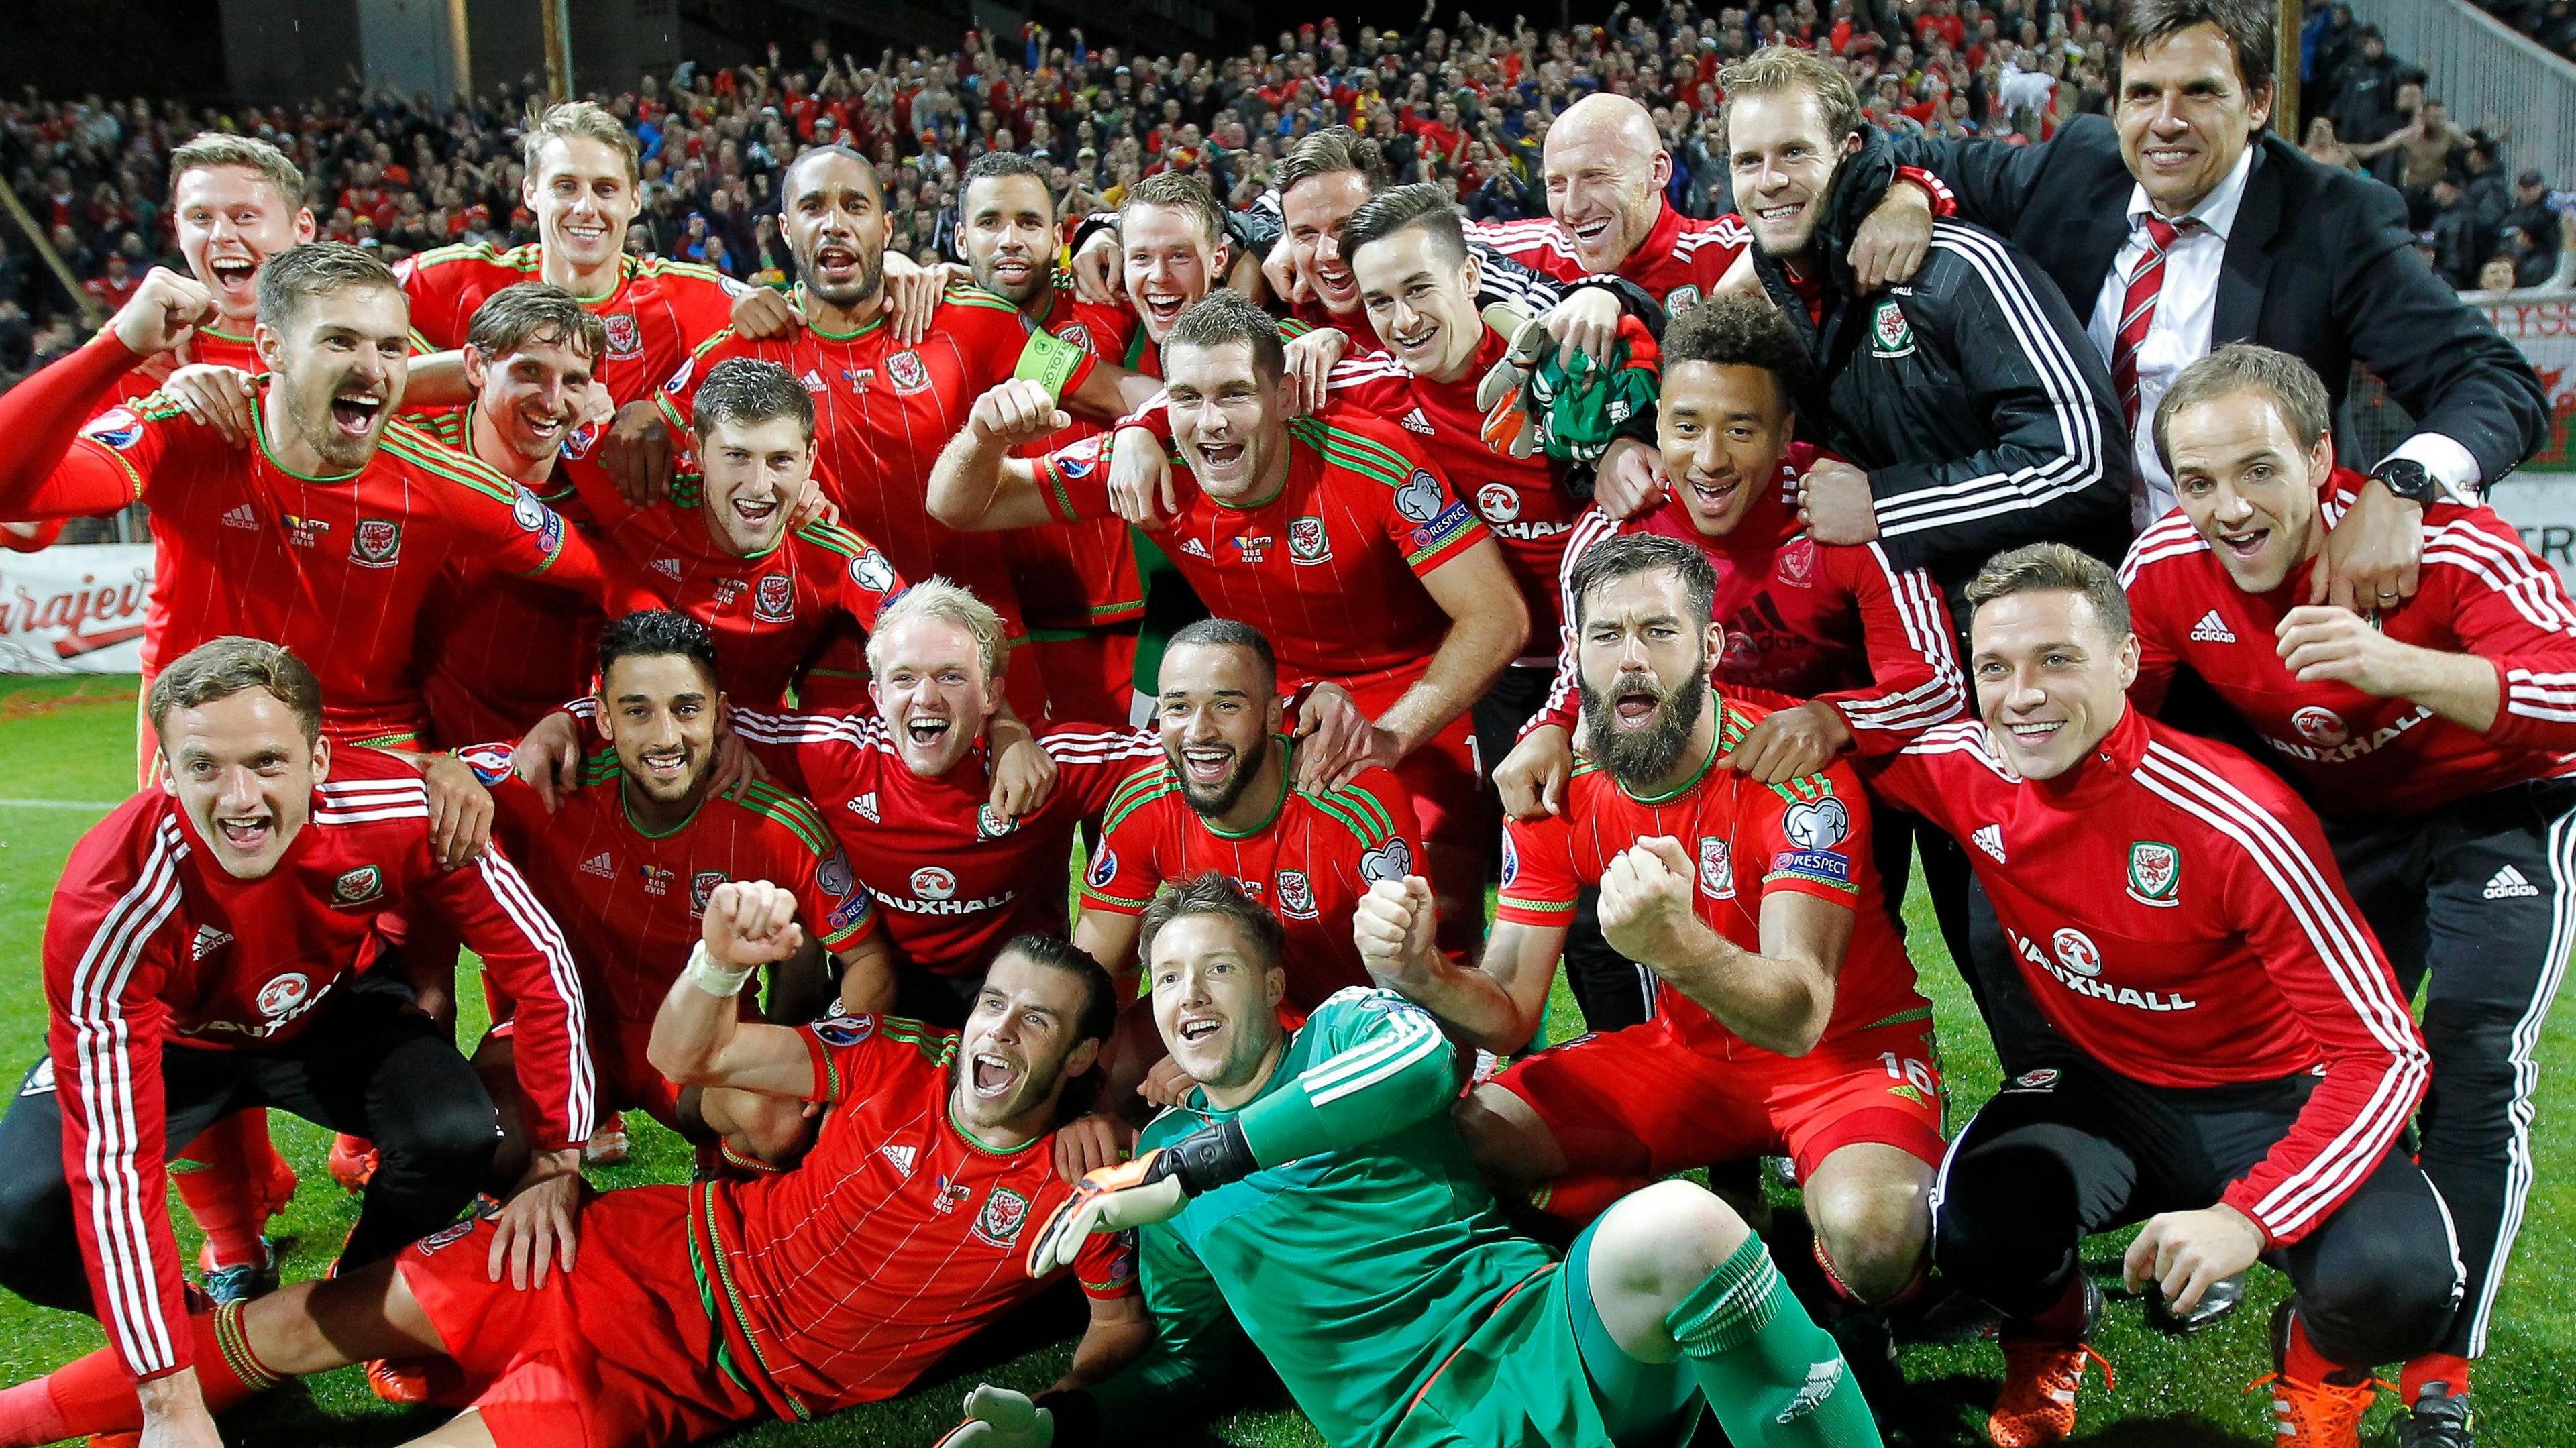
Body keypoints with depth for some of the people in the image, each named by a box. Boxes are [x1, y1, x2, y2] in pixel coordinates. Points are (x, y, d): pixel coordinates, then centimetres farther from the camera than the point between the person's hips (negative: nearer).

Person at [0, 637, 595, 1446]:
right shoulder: (112, 903, -35)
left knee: (458, 1137, -26)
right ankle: (190, 1330, 8)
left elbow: (536, 961, -20)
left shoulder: (400, 811, -33)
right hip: (171, 1038, -1)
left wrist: (555, 1161, -20)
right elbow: (112, 1166, -35)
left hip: (331, 1010, 1)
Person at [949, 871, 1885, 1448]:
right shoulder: (1162, 1156, 20)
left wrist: (1197, 1164, -16)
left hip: (1540, 1331, -1)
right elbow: (1183, 1356, 26)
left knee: (1674, 1223, -36)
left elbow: (1421, 1061, -16)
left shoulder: (1343, 1026, 10)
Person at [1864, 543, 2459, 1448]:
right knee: (1979, 1233, -29)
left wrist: (2248, 1216, -37)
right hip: (2103, 1084, 3)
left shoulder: (2239, 823, -27)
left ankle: (2319, 1360, 9)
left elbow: (2386, 1050, -26)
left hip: (2274, 1098, -2)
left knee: (2396, 1284, -31)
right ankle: (2054, 1334, 11)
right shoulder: (1968, 771, -13)